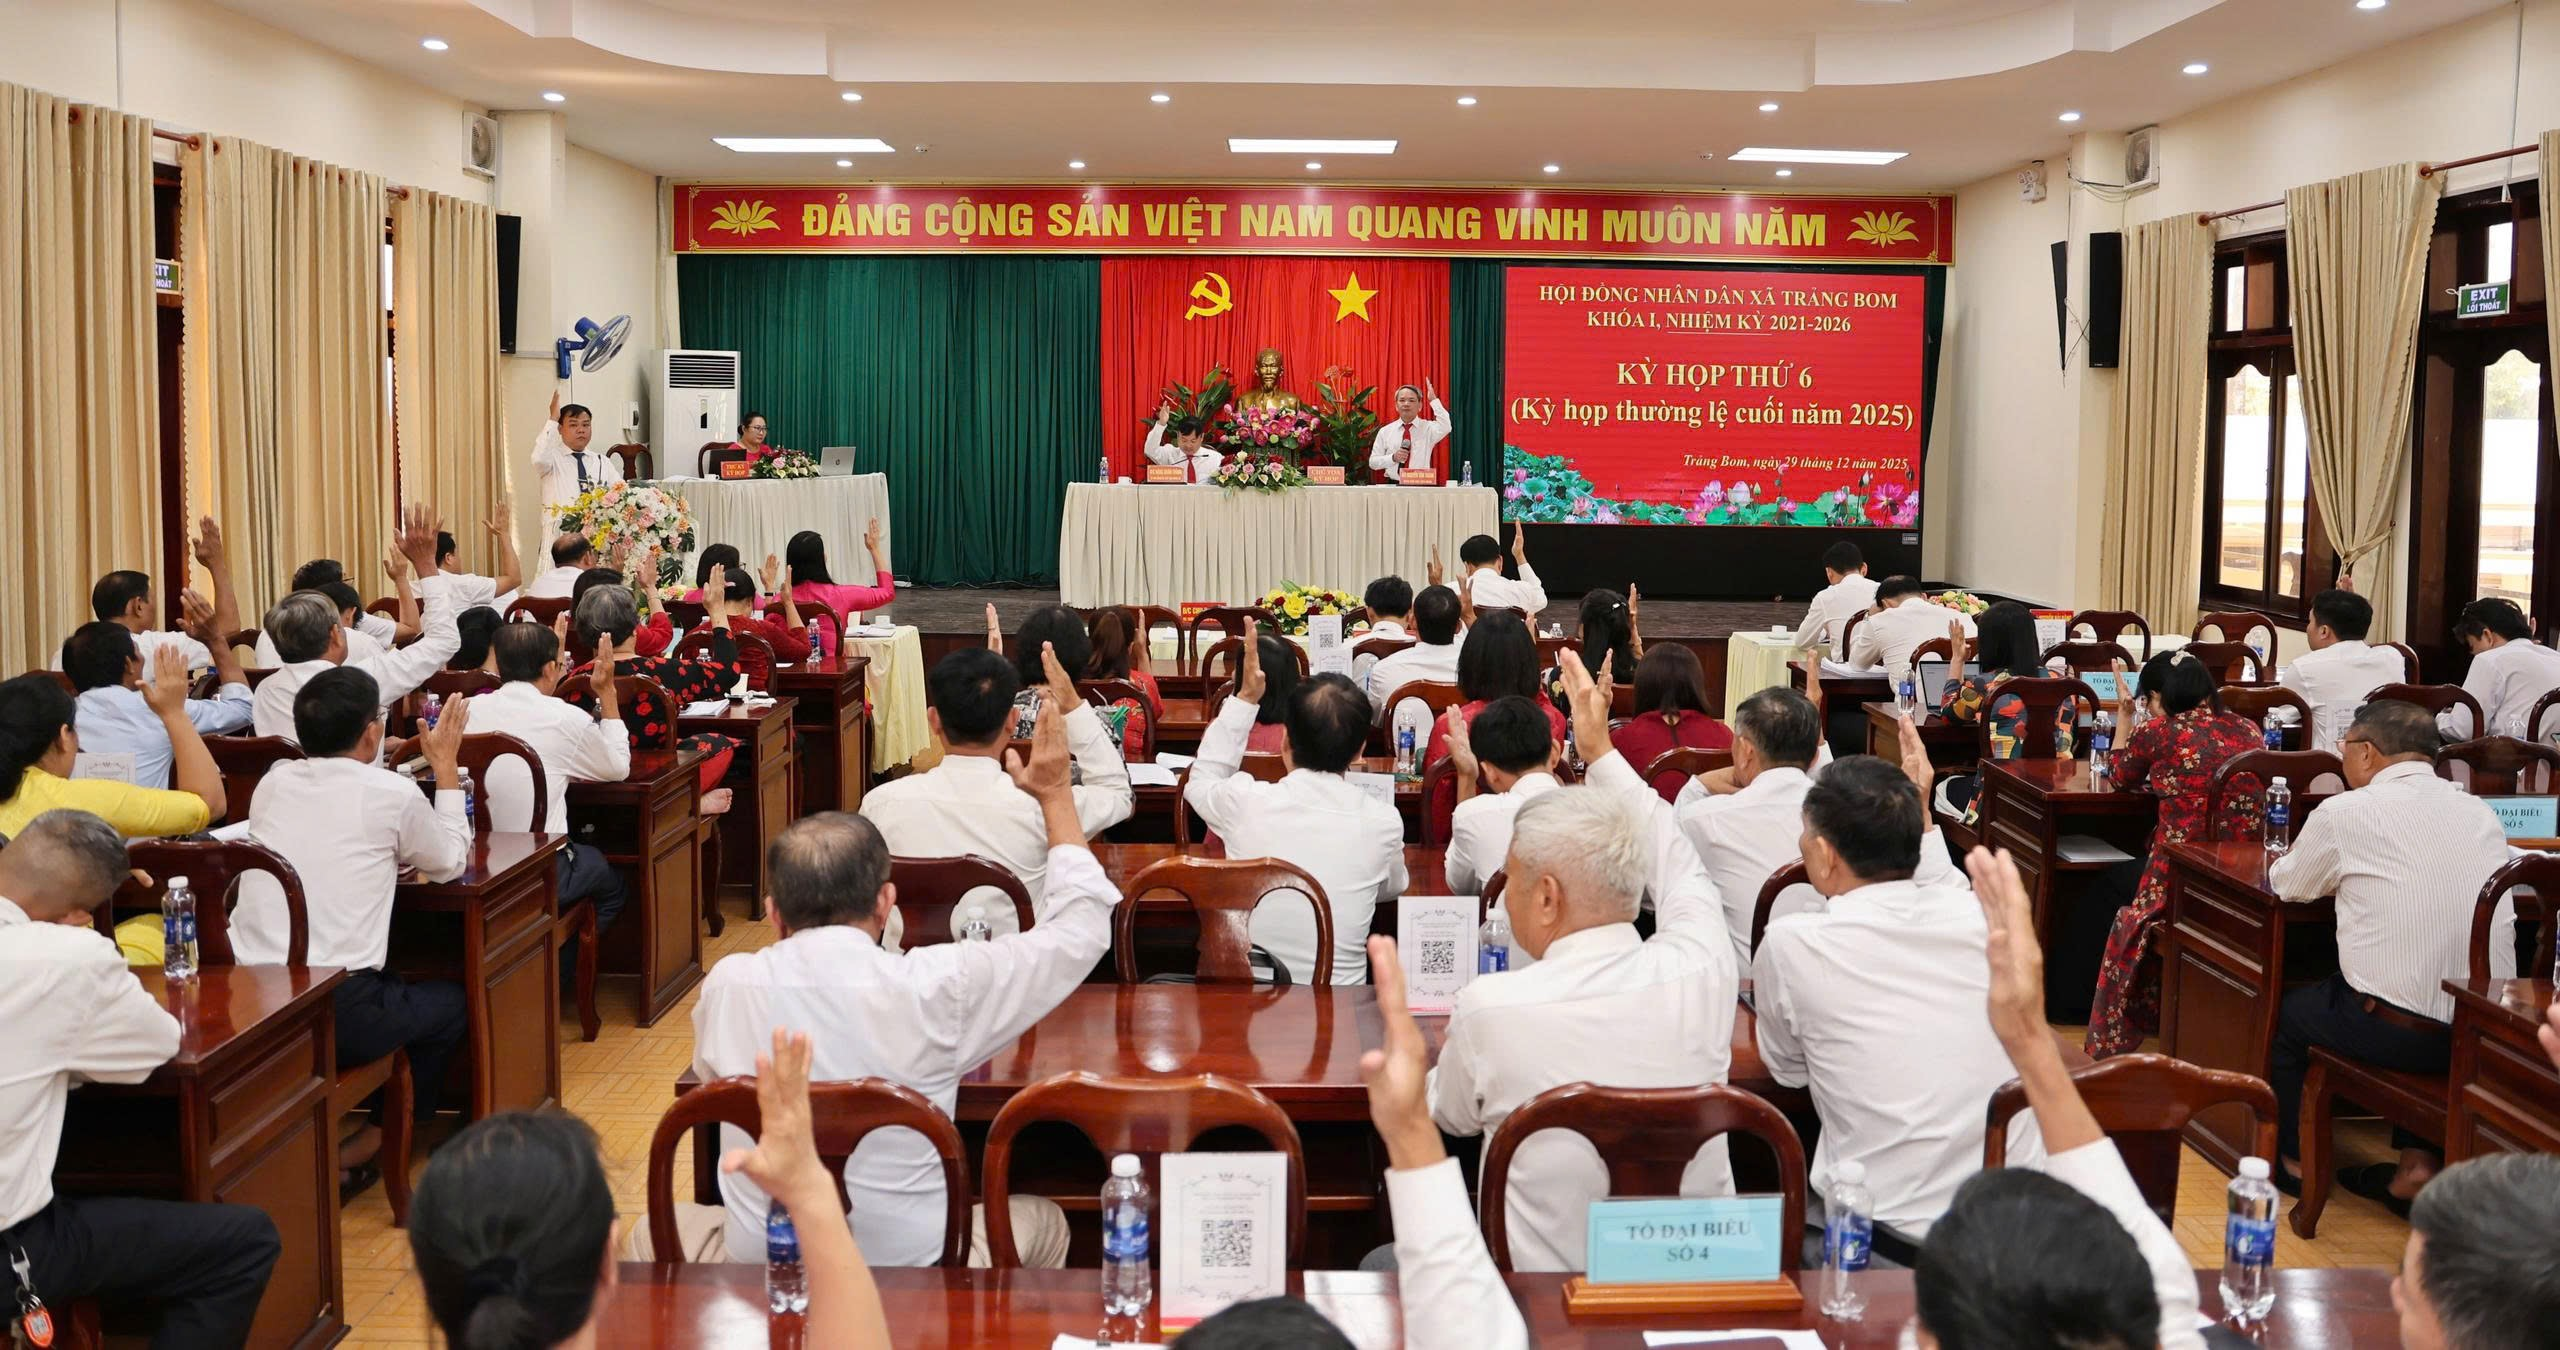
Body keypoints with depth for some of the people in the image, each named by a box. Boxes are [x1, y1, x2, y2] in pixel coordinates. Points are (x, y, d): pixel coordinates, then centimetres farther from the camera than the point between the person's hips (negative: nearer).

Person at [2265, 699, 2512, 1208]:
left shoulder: (2345, 812, -8)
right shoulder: (2482, 814, 7)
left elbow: (2287, 885, 9)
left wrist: (2338, 872, 30)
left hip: (2398, 1032, -5)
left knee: (2289, 1011, 22)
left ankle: (2295, 1157, 37)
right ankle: (2419, 1161, 28)